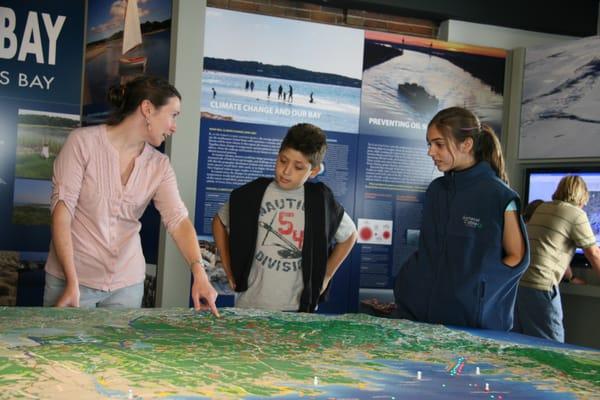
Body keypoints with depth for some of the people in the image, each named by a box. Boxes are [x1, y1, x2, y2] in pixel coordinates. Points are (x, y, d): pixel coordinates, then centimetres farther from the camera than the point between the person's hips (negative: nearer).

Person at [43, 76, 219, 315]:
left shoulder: (159, 166, 3)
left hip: (128, 284, 4)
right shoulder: (83, 141, -9)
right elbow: (62, 210, -12)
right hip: (72, 277, -3)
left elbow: (178, 219, -9)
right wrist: (72, 283, -18)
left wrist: (199, 274, -25)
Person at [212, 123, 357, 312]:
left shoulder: (321, 201, -2)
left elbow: (349, 235, 15)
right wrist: (230, 271, 7)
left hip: (299, 308, 0)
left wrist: (325, 275, 9)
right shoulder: (253, 194, -4)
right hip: (251, 306, 0)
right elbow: (220, 222, 13)